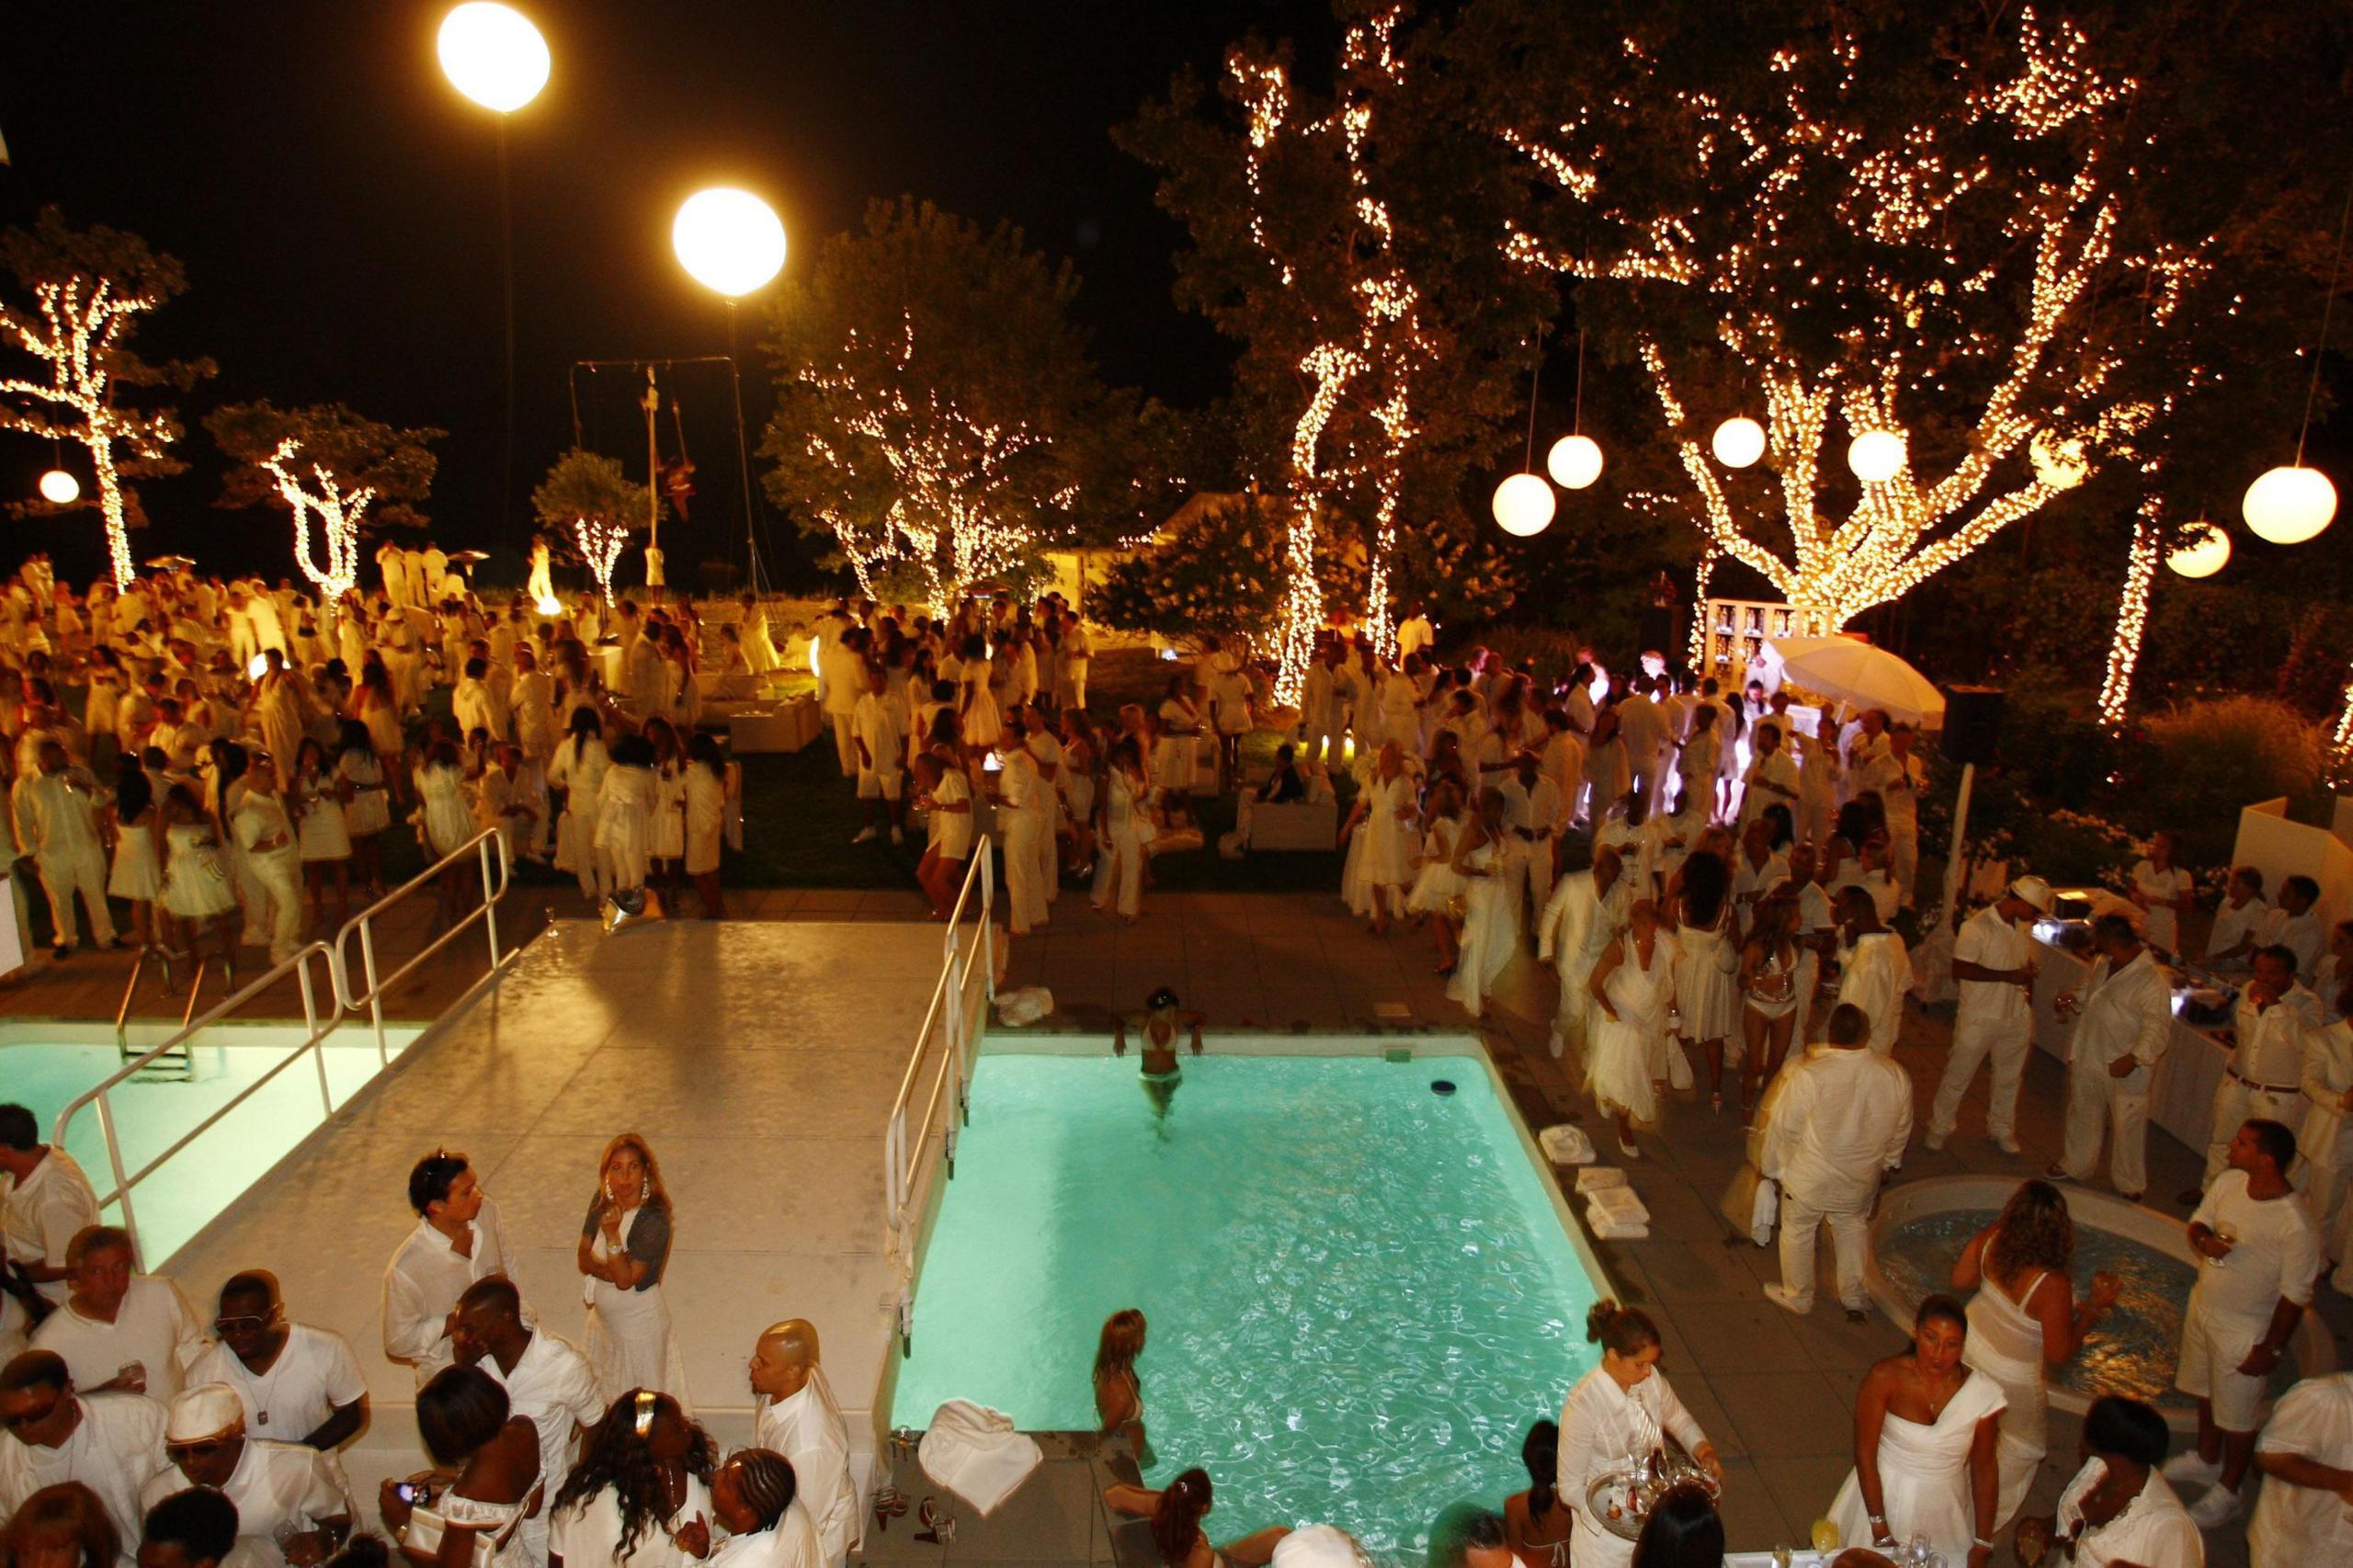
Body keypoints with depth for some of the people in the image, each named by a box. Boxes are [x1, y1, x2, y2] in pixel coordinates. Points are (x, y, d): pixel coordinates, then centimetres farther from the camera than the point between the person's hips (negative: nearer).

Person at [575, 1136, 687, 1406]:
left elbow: (625, 1279, -25)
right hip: (602, 1318, 6)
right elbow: (584, 1258, -3)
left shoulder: (654, 1219, -25)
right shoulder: (601, 1202, -6)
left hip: (638, 1322, -6)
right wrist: (610, 1269, -22)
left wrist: (612, 1235, -37)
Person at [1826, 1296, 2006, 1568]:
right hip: (1884, 1497, -2)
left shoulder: (1981, 1393, -14)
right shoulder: (1884, 1378, -21)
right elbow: (1865, 1455, -16)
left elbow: (1985, 1468, -3)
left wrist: (1982, 1546, 1)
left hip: (1944, 1508, 2)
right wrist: (1880, 1532, -15)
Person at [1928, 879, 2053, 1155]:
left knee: (2010, 1078, 20)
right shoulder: (1977, 927, -20)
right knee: (1958, 1076, 6)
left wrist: (2029, 1006, 14)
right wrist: (2007, 976, -24)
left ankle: (2001, 1129, 38)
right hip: (1979, 1018, -6)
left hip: (2017, 1018, 7)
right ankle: (1940, 1127, 23)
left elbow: (2027, 967, 16)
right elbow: (1960, 969, -24)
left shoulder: (2024, 927, 3)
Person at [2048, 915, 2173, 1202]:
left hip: (2125, 1070, -8)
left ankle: (2130, 1184, 25)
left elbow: (2158, 1029, -24)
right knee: (2082, 1114, 22)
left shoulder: (2151, 981, -23)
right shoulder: (2101, 964, 3)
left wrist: (2133, 1059, -30)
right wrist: (2074, 1004, 0)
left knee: (2128, 1126, 7)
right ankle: (2075, 1166, 41)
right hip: (2088, 1059, 8)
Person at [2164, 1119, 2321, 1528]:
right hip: (2203, 1306, 6)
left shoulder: (2295, 1225, -30)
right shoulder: (2228, 1182, -11)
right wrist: (2204, 1240, -19)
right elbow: (2198, 1222, 5)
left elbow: (2295, 1295, -21)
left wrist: (2270, 1349, -14)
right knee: (2206, 1393, 27)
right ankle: (2206, 1459, 51)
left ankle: (2227, 1494, 35)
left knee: (2237, 1417, 14)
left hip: (2245, 1330, -6)